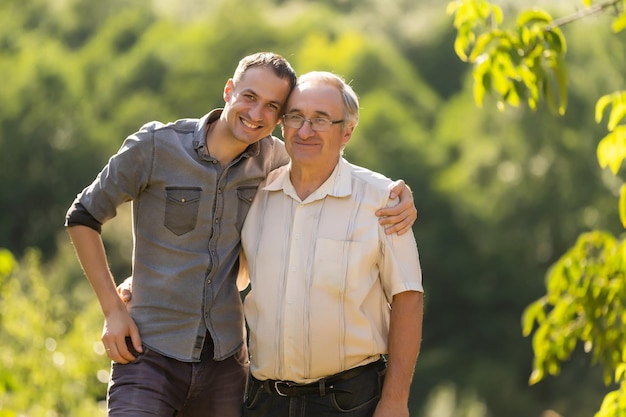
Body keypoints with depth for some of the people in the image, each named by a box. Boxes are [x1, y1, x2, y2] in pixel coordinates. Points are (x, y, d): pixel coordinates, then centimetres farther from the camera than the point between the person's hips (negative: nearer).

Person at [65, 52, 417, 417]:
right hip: (151, 356, -3)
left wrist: (399, 194, -2)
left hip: (227, 361, 4)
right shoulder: (155, 146, -7)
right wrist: (113, 310, -3)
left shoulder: (272, 158, 3)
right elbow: (83, 217, 3)